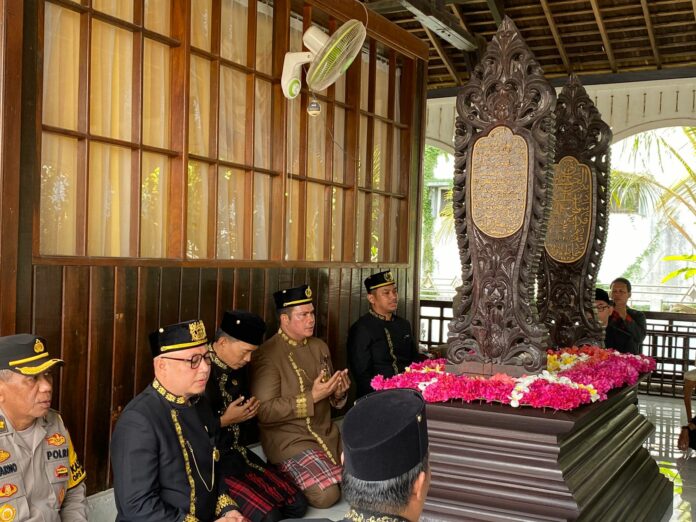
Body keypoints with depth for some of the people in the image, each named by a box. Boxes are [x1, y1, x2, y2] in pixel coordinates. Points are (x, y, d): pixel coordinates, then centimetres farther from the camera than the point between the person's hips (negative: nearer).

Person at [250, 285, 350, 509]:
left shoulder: (320, 347, 10)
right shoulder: (266, 355, -14)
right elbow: (264, 411, -19)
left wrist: (338, 393, -7)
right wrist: (311, 397, -23)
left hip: (327, 433, 7)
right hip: (289, 438, -7)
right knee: (327, 493, -23)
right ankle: (287, 479, 5)